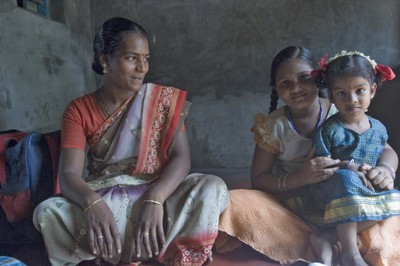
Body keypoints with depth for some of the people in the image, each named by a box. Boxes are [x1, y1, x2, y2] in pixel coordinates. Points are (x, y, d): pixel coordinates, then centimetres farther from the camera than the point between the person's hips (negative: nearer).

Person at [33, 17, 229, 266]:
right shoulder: (79, 110, 0)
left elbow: (181, 157, -12)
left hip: (158, 196, 0)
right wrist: (92, 203, -36)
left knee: (212, 187, -27)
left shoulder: (164, 98, 0)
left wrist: (154, 200, -31)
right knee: (47, 212, -29)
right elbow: (69, 174, -12)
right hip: (104, 201, 1)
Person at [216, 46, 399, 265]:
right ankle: (325, 247, -21)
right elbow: (257, 181, -9)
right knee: (234, 204, -27)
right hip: (287, 206, 1)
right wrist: (300, 178, -27)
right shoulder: (272, 126, -6)